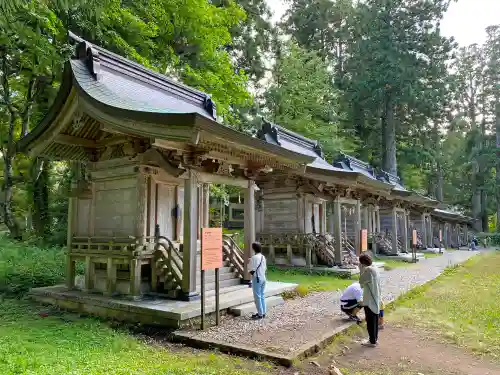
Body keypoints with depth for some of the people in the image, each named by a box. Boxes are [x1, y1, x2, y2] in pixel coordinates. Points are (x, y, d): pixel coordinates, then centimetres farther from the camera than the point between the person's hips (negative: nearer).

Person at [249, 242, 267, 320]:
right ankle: (263, 312, 18)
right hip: (263, 278, 8)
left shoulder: (254, 257, -16)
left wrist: (251, 272, 3)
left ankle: (260, 314, 1)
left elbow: (251, 269, -16)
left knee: (257, 297, -2)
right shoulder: (263, 257, 9)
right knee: (262, 296, 13)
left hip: (257, 279, -8)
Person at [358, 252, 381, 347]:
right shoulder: (374, 268, 7)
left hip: (369, 300, -9)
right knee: (374, 320, 18)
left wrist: (361, 270, -12)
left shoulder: (368, 270, -22)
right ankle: (375, 338, 28)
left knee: (370, 321, 1)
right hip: (375, 299, 9)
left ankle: (372, 341, 9)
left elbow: (361, 282, -16)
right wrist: (363, 270, 8)